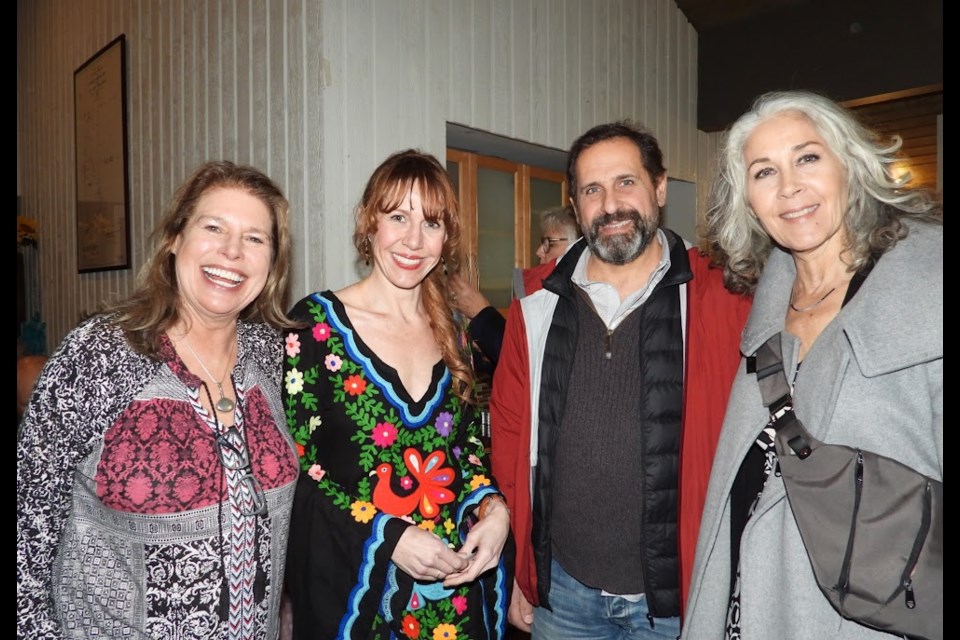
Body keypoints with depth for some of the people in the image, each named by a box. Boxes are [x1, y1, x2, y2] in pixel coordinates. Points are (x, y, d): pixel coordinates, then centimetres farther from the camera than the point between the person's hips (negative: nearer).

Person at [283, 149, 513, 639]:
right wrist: (388, 535, -18)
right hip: (348, 580, -4)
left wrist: (492, 508, -9)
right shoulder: (316, 323, -11)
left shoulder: (452, 331, 3)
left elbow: (468, 442, 10)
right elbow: (290, 465, -12)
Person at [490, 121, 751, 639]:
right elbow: (510, 437, 4)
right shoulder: (536, 311, -2)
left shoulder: (723, 300, -9)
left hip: (677, 594, -2)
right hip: (561, 588, 2)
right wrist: (518, 574, 6)